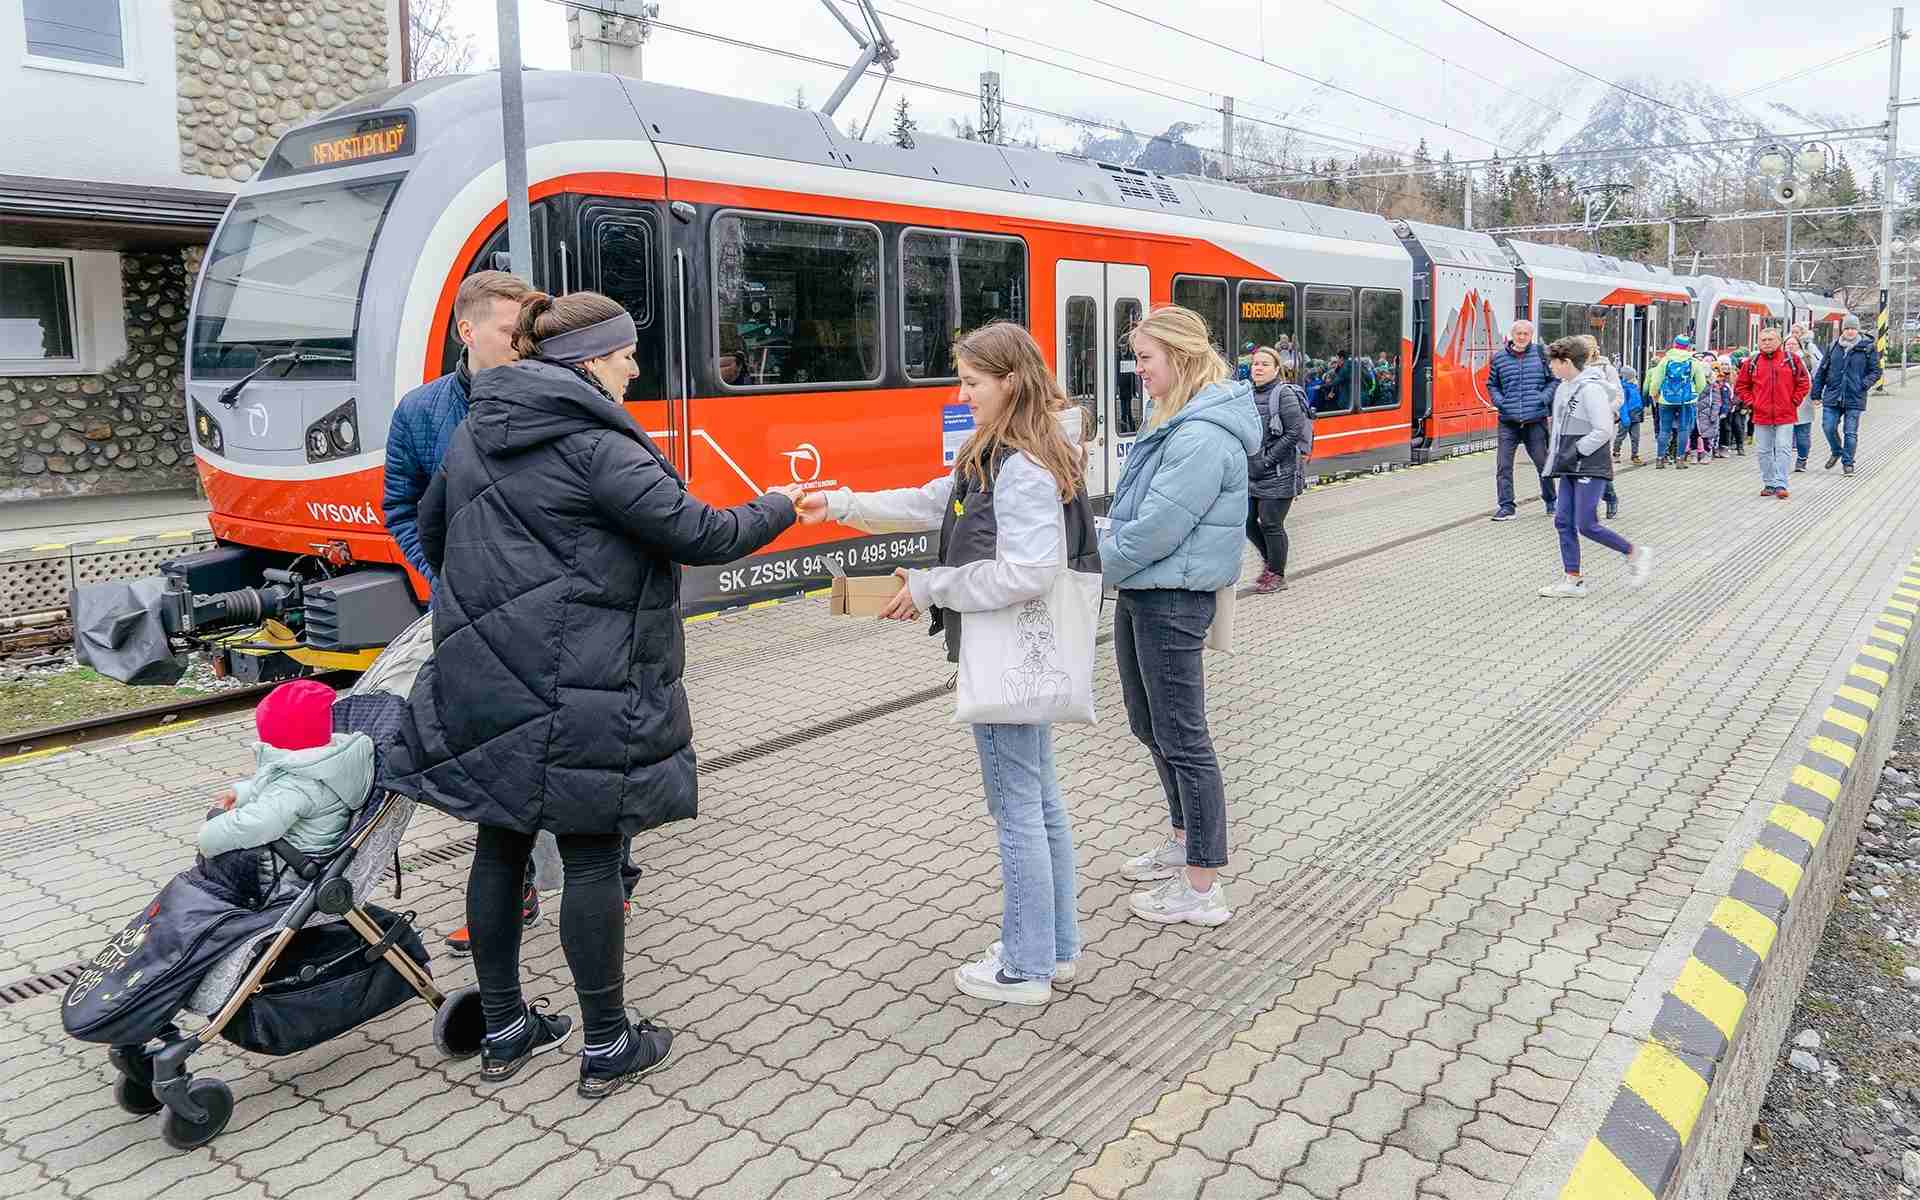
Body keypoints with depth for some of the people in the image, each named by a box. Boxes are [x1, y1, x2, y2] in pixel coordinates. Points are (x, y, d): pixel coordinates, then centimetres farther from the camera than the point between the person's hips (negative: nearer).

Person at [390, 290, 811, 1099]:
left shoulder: (477, 433, 11)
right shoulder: (594, 447, -15)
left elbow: (432, 528, 23)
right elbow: (698, 535, -16)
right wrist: (779, 508, 1)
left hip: (483, 681, 8)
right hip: (575, 694, -8)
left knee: (501, 847, 14)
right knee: (590, 857, 2)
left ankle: (503, 1033, 27)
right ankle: (607, 1048, 14)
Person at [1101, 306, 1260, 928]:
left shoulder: (1202, 438, -21)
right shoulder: (1177, 423, 12)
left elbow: (1154, 532, -23)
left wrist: (1093, 571, -11)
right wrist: (1107, 543, 4)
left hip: (1172, 601, -10)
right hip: (1143, 593, 10)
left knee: (1182, 739, -1)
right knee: (1150, 725, 21)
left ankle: (1202, 888, 10)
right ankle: (1184, 841, 39)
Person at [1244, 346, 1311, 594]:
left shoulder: (1284, 394, -10)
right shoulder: (1250, 395, 10)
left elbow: (1294, 432, -16)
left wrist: (1268, 459, -17)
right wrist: (1247, 458, 6)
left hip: (1278, 474, -7)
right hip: (1252, 475, 7)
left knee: (1271, 524, -1)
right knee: (1248, 520, 9)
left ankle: (1277, 574, 15)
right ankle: (1270, 560, 32)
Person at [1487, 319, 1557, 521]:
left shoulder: (1540, 353, 3)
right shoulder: (1499, 357, 5)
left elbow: (1554, 379, 9)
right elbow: (1491, 384, 16)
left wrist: (1544, 398, -6)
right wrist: (1499, 401, -1)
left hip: (1535, 420, -1)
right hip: (1508, 421, 1)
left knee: (1542, 462, 10)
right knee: (1503, 465, -5)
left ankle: (1550, 501, 29)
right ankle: (1506, 506, 2)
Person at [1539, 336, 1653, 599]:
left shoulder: (1590, 388, -16)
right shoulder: (1563, 388, 11)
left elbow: (1604, 431, -20)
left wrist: (1576, 452, -17)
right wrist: (1558, 459, 9)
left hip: (1591, 468, -9)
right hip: (1570, 469, 9)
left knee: (1586, 526, -8)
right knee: (1563, 522, 5)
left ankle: (1635, 553, 13)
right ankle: (1573, 582, 11)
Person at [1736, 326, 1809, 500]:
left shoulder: (1791, 360, 2)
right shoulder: (1752, 363, 5)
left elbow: (1804, 382, 7)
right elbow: (1741, 384, 14)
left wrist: (1794, 401, 0)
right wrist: (1750, 402, 5)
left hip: (1785, 415, -2)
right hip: (1761, 415, 2)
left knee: (1783, 450, -5)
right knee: (1763, 451, 7)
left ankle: (1780, 484, -2)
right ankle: (1768, 484, 18)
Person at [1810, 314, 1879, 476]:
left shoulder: (1867, 348, 1)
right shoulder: (1833, 347, 8)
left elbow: (1876, 371, 5)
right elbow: (1822, 372, 12)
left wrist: (1865, 384, -13)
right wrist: (1816, 394, 9)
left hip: (1854, 398, -2)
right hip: (1832, 397, 2)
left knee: (1851, 433, 1)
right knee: (1828, 427, -2)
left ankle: (1848, 462, 14)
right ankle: (1836, 452, 26)